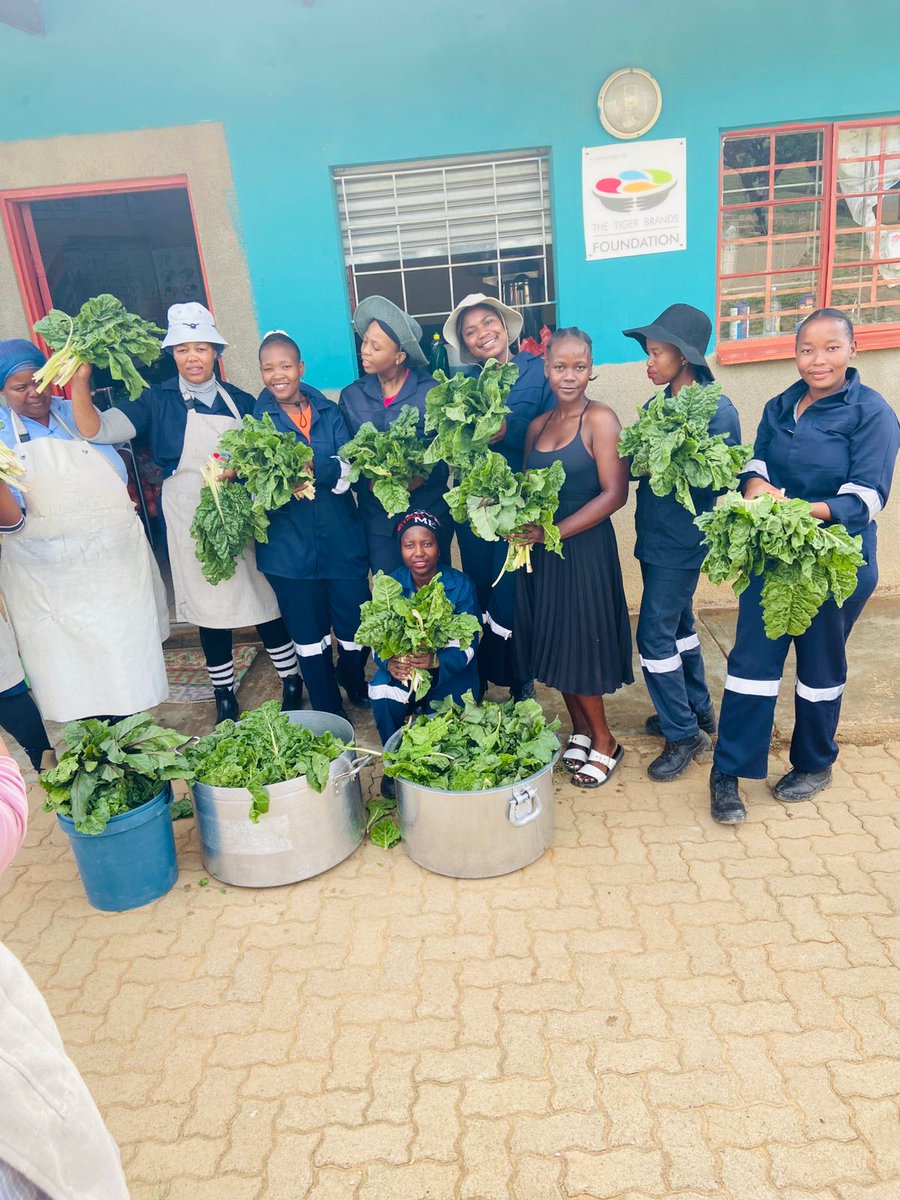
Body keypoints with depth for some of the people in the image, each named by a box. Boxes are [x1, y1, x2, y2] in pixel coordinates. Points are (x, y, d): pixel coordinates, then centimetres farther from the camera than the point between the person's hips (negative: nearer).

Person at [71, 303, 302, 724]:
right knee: (210, 609, 6)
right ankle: (224, 695, 22)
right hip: (192, 523, -2)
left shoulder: (239, 401, 8)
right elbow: (97, 429, -9)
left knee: (266, 600, 6)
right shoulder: (158, 400, 1)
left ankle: (291, 681, 23)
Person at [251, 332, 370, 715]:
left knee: (355, 626, 7)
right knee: (309, 633, 9)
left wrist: (313, 467, -27)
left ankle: (357, 689, 38)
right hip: (288, 548, -1)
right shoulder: (256, 420, 5)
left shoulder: (329, 413, 7)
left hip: (342, 540, 1)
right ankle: (329, 713, 28)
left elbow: (348, 469, -8)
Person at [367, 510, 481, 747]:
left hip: (450, 670, -1)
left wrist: (436, 661, -36)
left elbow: (468, 645, -15)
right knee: (383, 698, -26)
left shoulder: (461, 585, -14)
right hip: (402, 670, 2)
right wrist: (389, 662, -31)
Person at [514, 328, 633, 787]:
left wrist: (555, 531, -19)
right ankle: (580, 731, 30)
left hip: (584, 548, -6)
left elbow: (614, 493, -16)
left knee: (581, 642, 1)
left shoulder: (600, 419, -9)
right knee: (553, 642, 11)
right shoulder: (537, 425, 10)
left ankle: (604, 743, 20)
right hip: (540, 550, 6)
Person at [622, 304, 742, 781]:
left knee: (656, 634, -6)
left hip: (681, 541, -8)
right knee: (678, 624, 19)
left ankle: (684, 734, 9)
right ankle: (697, 709, 36)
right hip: (654, 534, 8)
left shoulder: (718, 411, -14)